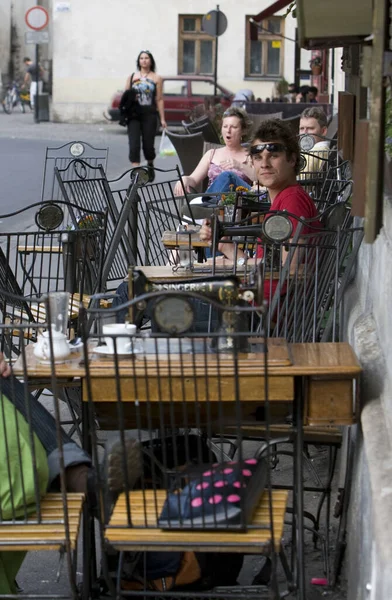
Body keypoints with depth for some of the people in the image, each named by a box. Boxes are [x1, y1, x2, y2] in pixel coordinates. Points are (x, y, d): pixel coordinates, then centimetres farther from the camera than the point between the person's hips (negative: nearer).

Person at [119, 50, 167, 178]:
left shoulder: (157, 78, 7)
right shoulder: (132, 77, 11)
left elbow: (159, 100, 4)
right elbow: (125, 96, 12)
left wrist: (162, 119, 1)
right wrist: (130, 98, -11)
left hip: (149, 114, -1)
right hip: (134, 114, 1)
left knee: (148, 143, 3)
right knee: (134, 144, -10)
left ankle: (150, 165, 33)